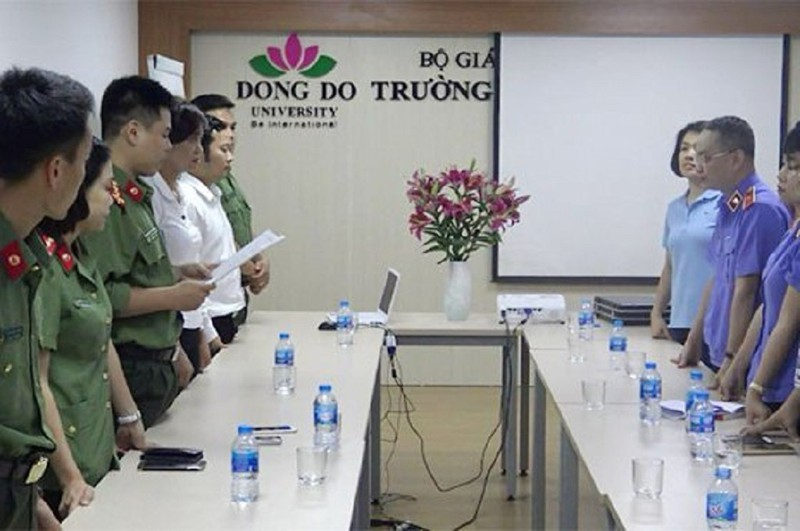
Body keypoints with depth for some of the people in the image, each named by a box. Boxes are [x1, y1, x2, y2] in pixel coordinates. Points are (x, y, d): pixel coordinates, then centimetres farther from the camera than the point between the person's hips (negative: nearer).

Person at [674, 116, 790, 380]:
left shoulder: (759, 209, -18)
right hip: (714, 353, 8)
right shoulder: (727, 207, 10)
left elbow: (746, 291, -19)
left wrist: (733, 360, -17)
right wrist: (694, 341, 17)